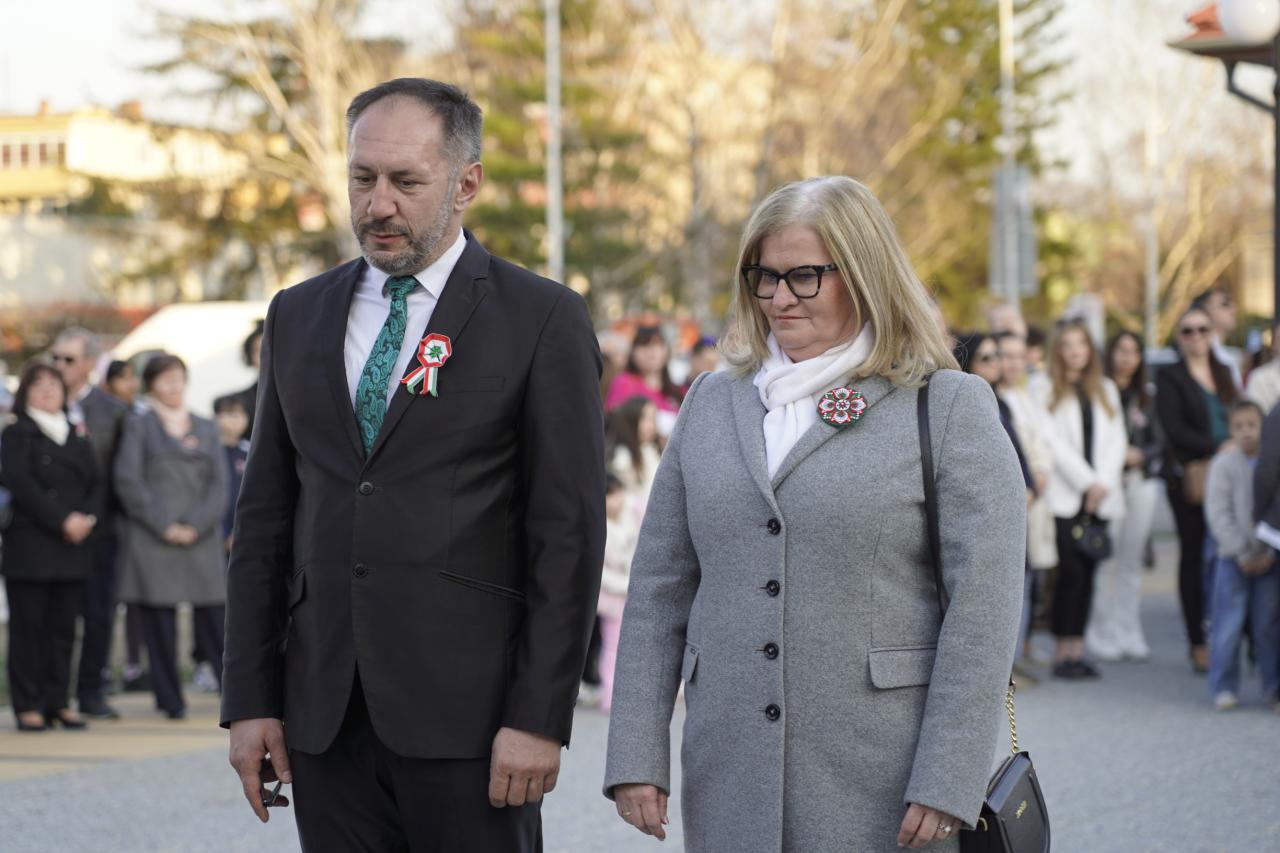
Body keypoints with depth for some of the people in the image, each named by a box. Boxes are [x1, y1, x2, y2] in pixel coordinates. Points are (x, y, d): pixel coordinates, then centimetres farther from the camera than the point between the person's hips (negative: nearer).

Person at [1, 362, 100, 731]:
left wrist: (88, 517, -7)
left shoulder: (78, 437, 17)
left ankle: (58, 701, 9)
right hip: (30, 545, -5)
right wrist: (62, 520, -16)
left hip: (73, 548, 5)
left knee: (64, 627, 4)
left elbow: (95, 483, 13)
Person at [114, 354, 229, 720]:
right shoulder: (139, 425, 7)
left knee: (214, 617, -2)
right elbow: (128, 481, -2)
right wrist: (163, 526, -9)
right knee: (160, 621, -3)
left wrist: (195, 525, -7)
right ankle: (170, 699, 3)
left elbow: (218, 484, 9)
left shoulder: (205, 428, 17)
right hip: (153, 539, -2)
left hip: (200, 537, 2)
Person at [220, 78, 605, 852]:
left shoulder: (544, 319, -2)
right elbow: (265, 518, 13)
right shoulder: (298, 316, 13)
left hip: (467, 712, -4)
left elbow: (569, 533, -5)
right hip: (326, 721, 4)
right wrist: (250, 699, 6)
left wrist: (540, 718, -11)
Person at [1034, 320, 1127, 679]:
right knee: (1071, 570, -11)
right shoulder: (1048, 390, 1)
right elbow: (1053, 441, -6)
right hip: (1065, 495, -5)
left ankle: (1077, 650, 5)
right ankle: (1062, 652, -7)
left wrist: (1104, 482, -3)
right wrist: (1087, 481, -10)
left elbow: (1116, 440, 12)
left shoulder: (1106, 389, 18)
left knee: (1087, 572, 3)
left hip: (1099, 497, 5)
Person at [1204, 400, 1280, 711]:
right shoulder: (1224, 464, -2)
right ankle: (1224, 688, 7)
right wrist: (1243, 554, -9)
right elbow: (1218, 513, -5)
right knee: (1229, 624, -3)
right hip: (1234, 558, -1)